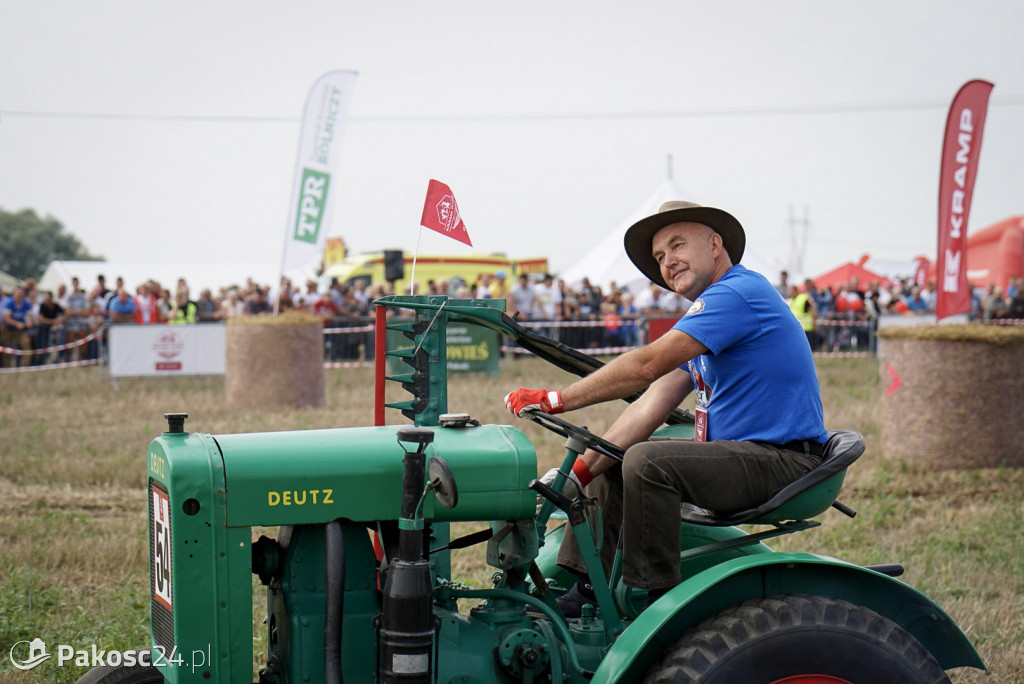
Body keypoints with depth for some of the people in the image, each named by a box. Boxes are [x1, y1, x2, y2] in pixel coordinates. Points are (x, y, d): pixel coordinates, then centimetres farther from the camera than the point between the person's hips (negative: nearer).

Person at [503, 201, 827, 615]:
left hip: (784, 461, -11)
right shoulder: (708, 312, 17)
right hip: (739, 452, 11)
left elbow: (647, 366, -22)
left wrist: (557, 401, -16)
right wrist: (579, 472, 0)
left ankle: (659, 605, -17)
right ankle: (586, 589, 11)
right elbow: (653, 404, 9)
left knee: (646, 461, -28)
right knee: (611, 460, 14)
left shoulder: (737, 293, -14)